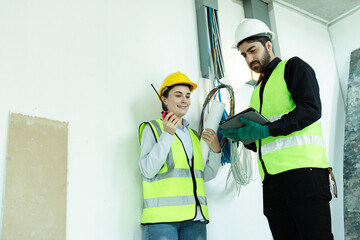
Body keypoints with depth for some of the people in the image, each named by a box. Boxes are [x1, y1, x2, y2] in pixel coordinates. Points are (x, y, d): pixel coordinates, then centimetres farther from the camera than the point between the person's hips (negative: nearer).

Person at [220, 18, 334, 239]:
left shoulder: (293, 67, 7)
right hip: (272, 179, 7)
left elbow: (311, 109, -10)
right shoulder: (258, 91, 27)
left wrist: (266, 130, -18)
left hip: (303, 169, -7)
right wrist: (244, 136, 6)